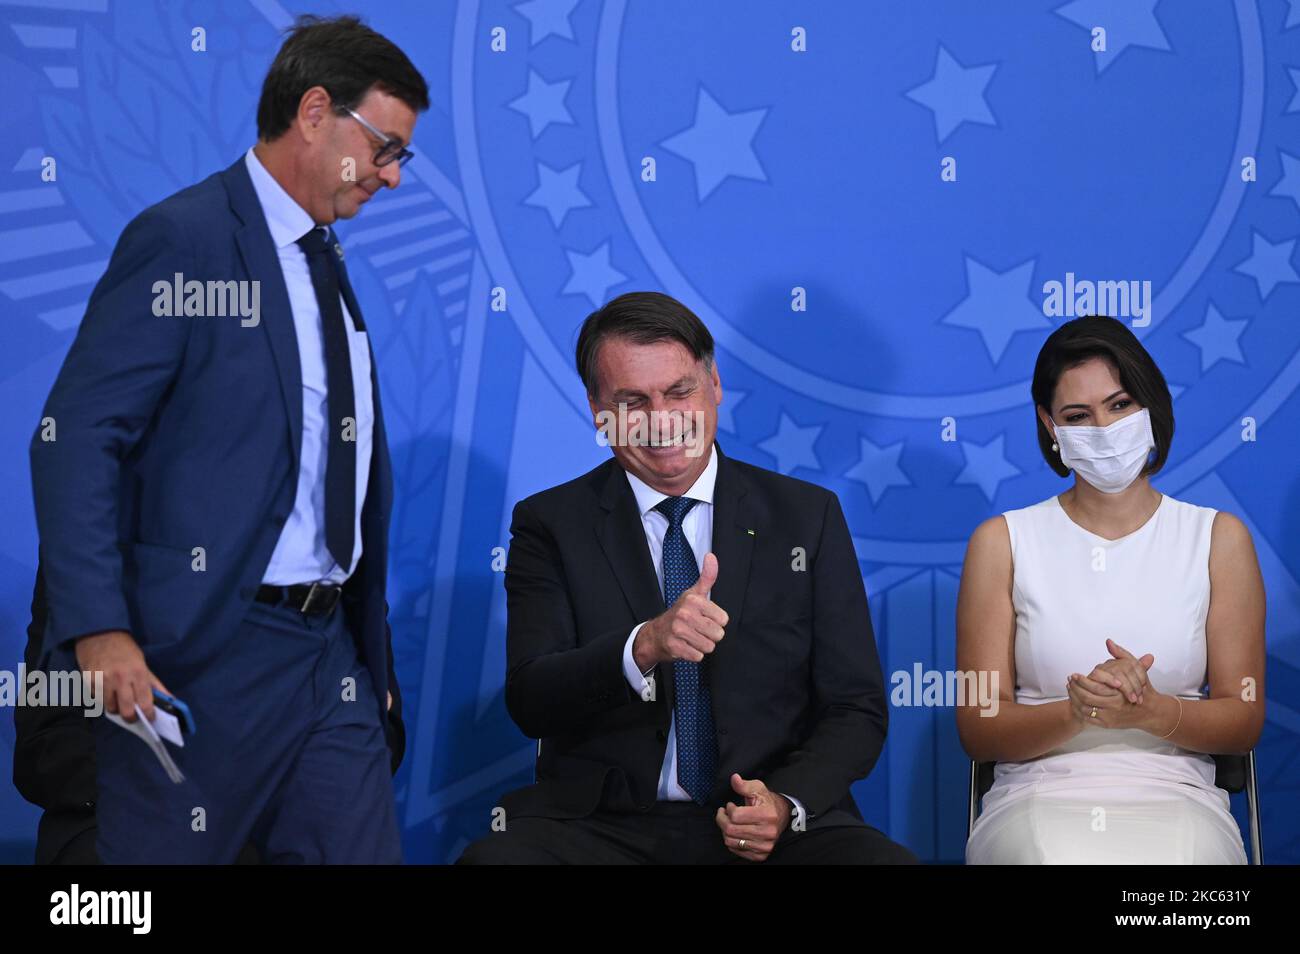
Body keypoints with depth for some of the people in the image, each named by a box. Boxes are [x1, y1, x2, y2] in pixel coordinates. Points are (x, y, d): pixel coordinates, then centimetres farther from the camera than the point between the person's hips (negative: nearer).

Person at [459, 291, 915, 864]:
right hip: (603, 828, 0)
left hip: (774, 832, 0)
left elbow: (857, 709, 9)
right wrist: (644, 646, -24)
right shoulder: (551, 526, 8)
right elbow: (530, 703, -5)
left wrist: (788, 805, -11)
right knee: (492, 858, -31)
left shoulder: (807, 517, 10)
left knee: (888, 860, -30)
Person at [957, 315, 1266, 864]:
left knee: (1172, 859, -37)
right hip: (1040, 793, 0)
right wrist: (1077, 713, -17)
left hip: (1174, 793, 0)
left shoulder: (1219, 539, 10)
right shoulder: (1001, 542, 8)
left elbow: (1244, 722, 8)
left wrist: (1148, 711, -13)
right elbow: (979, 730, 3)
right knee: (1057, 859, -38)